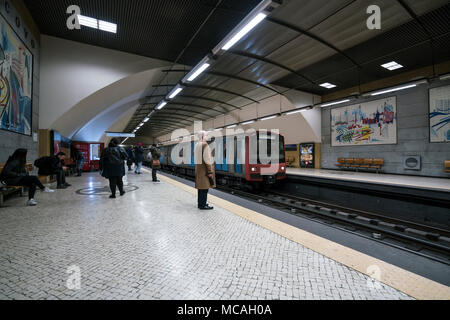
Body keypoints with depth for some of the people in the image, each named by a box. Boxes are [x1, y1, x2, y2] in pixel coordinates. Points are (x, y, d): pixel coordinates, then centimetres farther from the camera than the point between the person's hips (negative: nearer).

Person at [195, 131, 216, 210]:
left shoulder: (197, 145, 12)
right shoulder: (205, 145, -15)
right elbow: (207, 159, -20)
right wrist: (210, 171, -18)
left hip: (199, 168, 9)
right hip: (205, 169, -9)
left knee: (201, 186, 14)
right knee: (205, 187, -3)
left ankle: (201, 203, 22)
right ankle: (203, 205, 2)